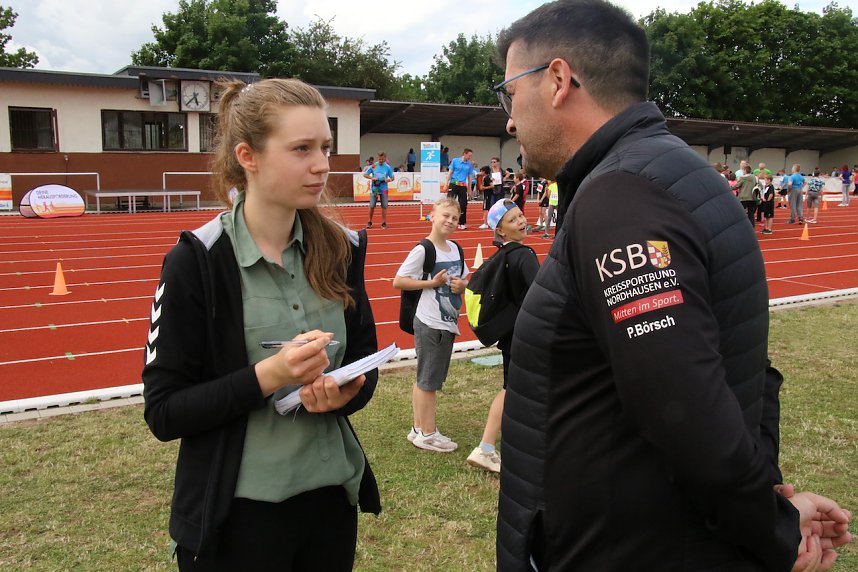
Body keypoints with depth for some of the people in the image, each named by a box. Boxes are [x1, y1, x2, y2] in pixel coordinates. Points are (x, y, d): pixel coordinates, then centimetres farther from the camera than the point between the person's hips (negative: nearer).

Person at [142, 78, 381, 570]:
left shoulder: (340, 248, -2)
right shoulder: (197, 261, -14)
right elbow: (164, 413, -12)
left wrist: (344, 393, -14)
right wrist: (267, 376, -25)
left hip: (332, 495, 4)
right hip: (238, 515, -4)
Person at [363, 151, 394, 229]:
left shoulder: (387, 167, -2)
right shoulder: (373, 166, -3)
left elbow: (392, 177, 6)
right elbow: (365, 174, 2)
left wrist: (389, 179, -16)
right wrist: (371, 178, -14)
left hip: (384, 189, 0)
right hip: (374, 188, 0)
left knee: (384, 206, 1)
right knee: (372, 206, 2)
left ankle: (384, 223, 11)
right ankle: (370, 222, 19)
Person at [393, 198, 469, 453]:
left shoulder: (455, 249, 8)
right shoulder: (423, 250, -14)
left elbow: (466, 279, 18)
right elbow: (398, 281, -14)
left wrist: (462, 284, -4)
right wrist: (432, 283, -18)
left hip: (448, 322, 8)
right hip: (430, 323, -8)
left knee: (425, 379, 17)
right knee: (429, 380, 3)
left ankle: (419, 429, 28)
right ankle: (427, 434, 15)